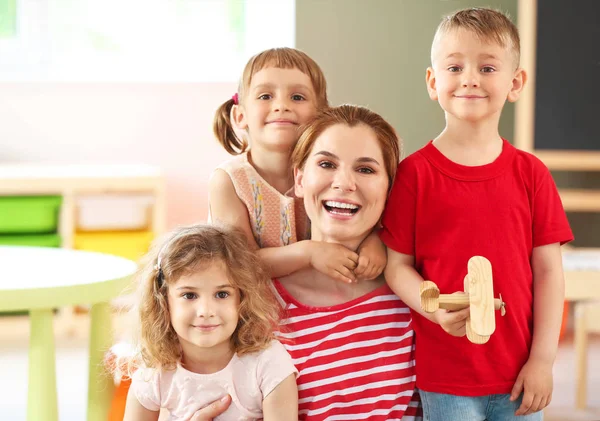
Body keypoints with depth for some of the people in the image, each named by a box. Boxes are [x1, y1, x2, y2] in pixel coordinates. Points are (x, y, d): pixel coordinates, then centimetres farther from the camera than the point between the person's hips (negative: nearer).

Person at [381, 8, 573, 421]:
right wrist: (437, 308, -21)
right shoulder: (414, 173, -4)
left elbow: (548, 270, 2)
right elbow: (397, 265, -3)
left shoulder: (530, 173, 2)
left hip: (518, 374, 2)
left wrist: (543, 359, -3)